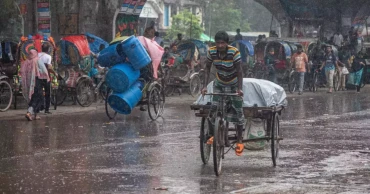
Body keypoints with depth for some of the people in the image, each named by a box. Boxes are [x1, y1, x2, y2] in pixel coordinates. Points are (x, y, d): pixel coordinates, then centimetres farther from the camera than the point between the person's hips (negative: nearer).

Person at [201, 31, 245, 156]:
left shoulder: (234, 52, -28)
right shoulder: (211, 52, -17)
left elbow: (239, 71, -25)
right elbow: (207, 68, -9)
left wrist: (240, 88, -34)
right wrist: (205, 86, -18)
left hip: (234, 84, -3)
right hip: (219, 83, 3)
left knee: (237, 111, -2)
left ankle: (239, 140, 8)